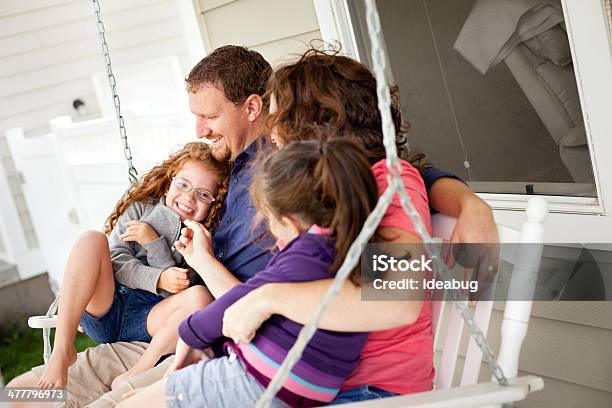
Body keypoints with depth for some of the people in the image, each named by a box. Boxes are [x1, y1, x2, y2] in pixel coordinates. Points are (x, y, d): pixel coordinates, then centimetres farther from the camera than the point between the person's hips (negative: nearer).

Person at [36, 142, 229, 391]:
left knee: (200, 296, -29)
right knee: (91, 239, -23)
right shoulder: (141, 209, 8)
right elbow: (116, 261, -3)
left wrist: (152, 242, -13)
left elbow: (177, 285, -6)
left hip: (147, 320, -1)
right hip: (105, 309, 1)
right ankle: (62, 351, -27)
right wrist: (158, 279, -20)